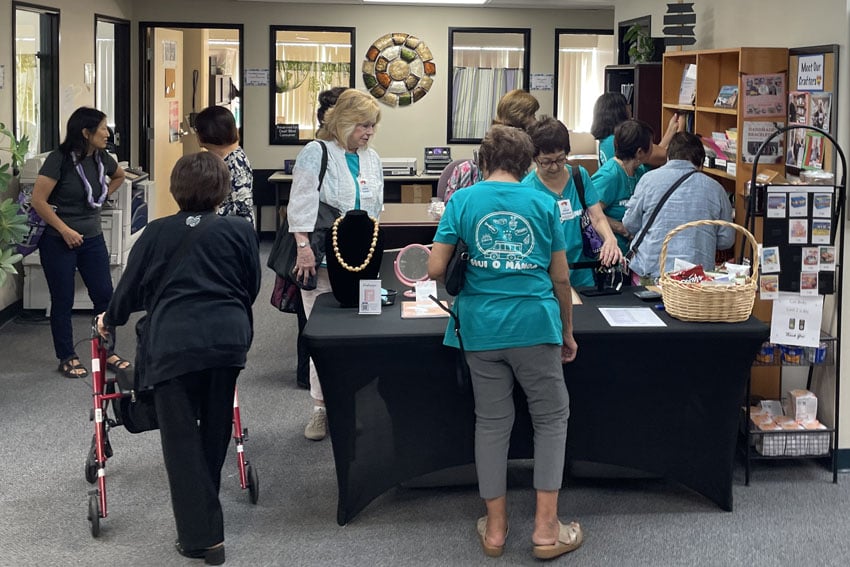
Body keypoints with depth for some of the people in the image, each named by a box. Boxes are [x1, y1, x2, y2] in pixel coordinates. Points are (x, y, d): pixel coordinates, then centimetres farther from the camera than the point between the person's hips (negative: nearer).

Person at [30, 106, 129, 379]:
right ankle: (67, 358, 15)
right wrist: (65, 230, -17)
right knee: (63, 301, 3)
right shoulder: (59, 159, -17)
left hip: (92, 238, 6)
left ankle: (108, 352, 17)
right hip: (58, 241, -5)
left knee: (104, 295, 4)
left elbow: (119, 176, 25)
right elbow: (38, 200, -18)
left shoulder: (101, 158, 1)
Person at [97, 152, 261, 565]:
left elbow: (132, 286, 13)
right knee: (215, 429, 18)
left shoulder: (158, 233, 5)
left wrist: (109, 320, 33)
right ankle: (205, 513, 33)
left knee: (182, 438, 4)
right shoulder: (241, 231, 7)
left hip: (174, 342, -2)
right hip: (229, 337, 2)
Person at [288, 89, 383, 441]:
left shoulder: (372, 160, 15)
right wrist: (304, 247, -20)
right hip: (322, 261, -5)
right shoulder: (317, 153, -4)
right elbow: (302, 205, -11)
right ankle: (321, 408, 9)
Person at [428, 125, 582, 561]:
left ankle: (495, 528, 20)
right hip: (535, 326, -1)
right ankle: (546, 528, 10)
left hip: (481, 328, 1)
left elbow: (435, 269, -4)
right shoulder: (543, 204, 0)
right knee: (551, 418, 12)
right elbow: (561, 277, 3)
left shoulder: (463, 200, 0)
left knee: (492, 422, 12)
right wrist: (567, 332, 15)